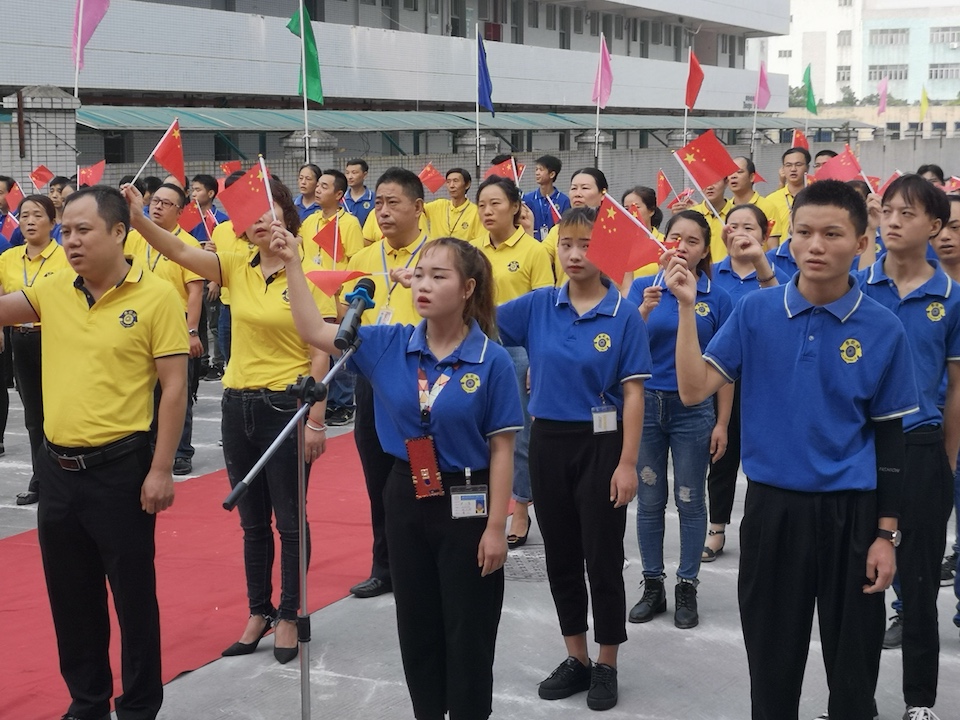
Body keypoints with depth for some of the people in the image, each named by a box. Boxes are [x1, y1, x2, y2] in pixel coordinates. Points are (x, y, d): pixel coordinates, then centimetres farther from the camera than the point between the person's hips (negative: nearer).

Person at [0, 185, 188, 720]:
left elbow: (175, 386, -10)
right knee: (71, 593, 16)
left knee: (132, 593, 6)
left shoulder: (156, 296, -10)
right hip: (56, 466, 6)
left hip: (120, 468, -5)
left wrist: (161, 470, -12)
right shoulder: (52, 290, 5)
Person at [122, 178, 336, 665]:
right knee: (252, 520, 15)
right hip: (238, 404, 5)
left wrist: (316, 419, -12)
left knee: (289, 519, 5)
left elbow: (319, 355, -9)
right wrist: (137, 219, -26)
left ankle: (288, 616, 19)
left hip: (286, 405, -5)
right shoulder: (237, 268, 3)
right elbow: (180, 253, -10)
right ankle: (259, 612, 27)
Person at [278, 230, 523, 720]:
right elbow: (314, 332, -1)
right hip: (406, 499, 4)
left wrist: (496, 527, -11)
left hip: (465, 505, -4)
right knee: (417, 629, 16)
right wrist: (291, 262, -8)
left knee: (467, 634, 7)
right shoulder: (388, 345, -2)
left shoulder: (491, 360, -12)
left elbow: (501, 450, -9)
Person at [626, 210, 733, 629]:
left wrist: (722, 423, -5)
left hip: (693, 409, -1)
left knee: (690, 501, 7)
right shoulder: (642, 287, -1)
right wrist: (645, 310, -24)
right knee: (649, 500, 10)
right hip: (646, 404, 1)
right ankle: (652, 585, 22)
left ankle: (686, 588, 19)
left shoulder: (717, 298, -4)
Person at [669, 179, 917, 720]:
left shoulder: (883, 329, -5)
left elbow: (889, 437, 0)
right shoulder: (756, 312, -3)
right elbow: (695, 390, -8)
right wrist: (687, 307, -16)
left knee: (853, 666, 11)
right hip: (772, 506, 1)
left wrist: (886, 533, -1)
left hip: (851, 512, -1)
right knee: (772, 662, 14)